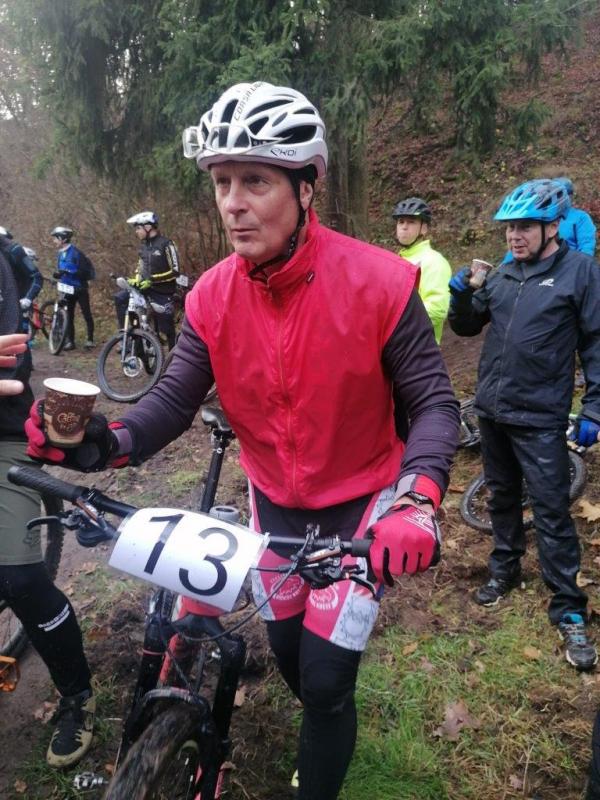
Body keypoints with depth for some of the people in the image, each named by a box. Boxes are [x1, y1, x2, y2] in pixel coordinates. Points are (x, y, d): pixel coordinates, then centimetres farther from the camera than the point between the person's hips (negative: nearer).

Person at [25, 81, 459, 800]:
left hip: (361, 502, -3)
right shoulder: (213, 297, -11)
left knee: (326, 677, 1)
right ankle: (331, 731, 54)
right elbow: (174, 398, -12)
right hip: (273, 500, 4)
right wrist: (108, 443, -32)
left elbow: (433, 401, -18)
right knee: (288, 650, 20)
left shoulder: (378, 282, -22)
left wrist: (418, 499, -35)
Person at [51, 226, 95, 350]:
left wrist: (68, 272, -28)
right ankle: (70, 341, 12)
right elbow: (61, 271, 17)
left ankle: (90, 339, 7)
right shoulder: (60, 254, 9)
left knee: (86, 314, -1)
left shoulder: (76, 252, -14)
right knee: (69, 315, 7)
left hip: (80, 288, -7)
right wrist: (58, 275, -6)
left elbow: (83, 271, -19)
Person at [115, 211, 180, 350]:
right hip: (146, 287, 6)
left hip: (162, 292, -6)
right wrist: (136, 280, 0)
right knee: (120, 298, -14)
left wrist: (152, 279, -23)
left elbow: (174, 271, -18)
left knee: (166, 327, 0)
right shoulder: (143, 245, 8)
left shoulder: (166, 244, -13)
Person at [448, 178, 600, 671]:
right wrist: (460, 296, -7)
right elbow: (466, 327, 13)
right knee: (502, 497, 18)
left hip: (540, 418, -5)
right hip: (492, 409, 5)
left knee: (551, 511, -1)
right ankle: (505, 570, 37)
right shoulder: (502, 275, 7)